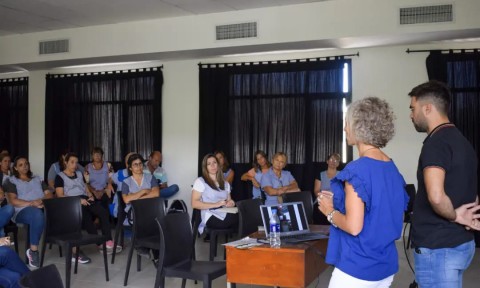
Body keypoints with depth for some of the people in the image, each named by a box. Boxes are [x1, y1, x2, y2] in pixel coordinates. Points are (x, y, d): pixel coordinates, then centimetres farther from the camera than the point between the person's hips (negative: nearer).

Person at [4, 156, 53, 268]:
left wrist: (43, 200, -9)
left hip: (42, 207, 4)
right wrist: (32, 203, -17)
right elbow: (13, 201, -1)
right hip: (22, 211, -4)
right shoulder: (11, 181, 14)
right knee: (37, 214, -43)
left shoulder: (37, 178, 29)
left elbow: (49, 194, 17)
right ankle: (33, 250, -33)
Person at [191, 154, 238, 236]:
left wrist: (231, 203, 3)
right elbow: (194, 203, -5)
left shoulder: (225, 183, 26)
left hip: (226, 215, 6)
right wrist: (215, 204, -15)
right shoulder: (200, 181, 5)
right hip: (212, 217, -6)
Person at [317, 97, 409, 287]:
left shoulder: (357, 170, -19)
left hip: (358, 268, -8)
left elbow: (354, 227, -23)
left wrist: (330, 211, -6)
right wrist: (339, 201, 15)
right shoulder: (392, 168, 5)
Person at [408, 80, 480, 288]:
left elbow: (436, 196, -32)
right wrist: (461, 215, 6)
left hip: (438, 247, -9)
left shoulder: (436, 142, -18)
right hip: (460, 242, 9)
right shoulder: (460, 140, 12)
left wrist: (454, 216, -14)